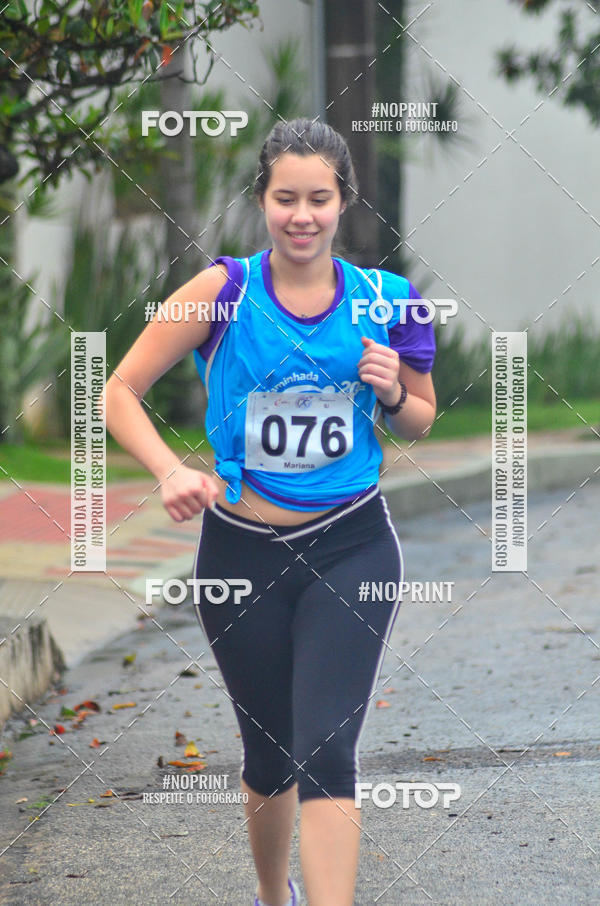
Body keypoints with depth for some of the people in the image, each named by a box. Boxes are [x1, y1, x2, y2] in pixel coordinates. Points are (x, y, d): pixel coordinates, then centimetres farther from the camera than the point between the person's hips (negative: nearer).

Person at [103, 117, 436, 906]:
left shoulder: (384, 301, -1)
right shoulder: (225, 291, -7)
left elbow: (419, 423, 13)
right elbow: (121, 392, -6)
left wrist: (392, 393, -11)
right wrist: (171, 471, -22)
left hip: (352, 548, 0)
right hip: (243, 552, 0)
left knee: (326, 754, -13)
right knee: (269, 756, 15)